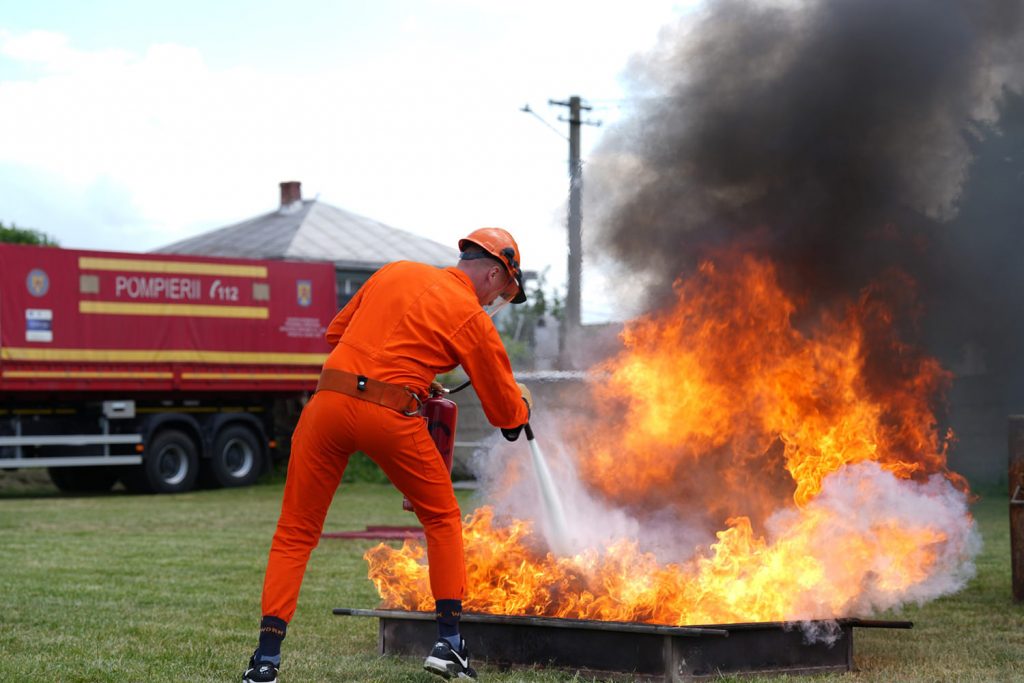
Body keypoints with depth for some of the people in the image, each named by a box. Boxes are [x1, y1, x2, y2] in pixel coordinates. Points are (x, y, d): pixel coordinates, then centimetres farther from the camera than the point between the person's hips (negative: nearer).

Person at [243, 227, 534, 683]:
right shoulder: (472, 319, 5)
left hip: (329, 401, 4)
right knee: (442, 518, 20)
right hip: (390, 417, -4)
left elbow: (335, 332, 27)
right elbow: (505, 412, 12)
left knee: (295, 533, 11)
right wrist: (523, 405, 35)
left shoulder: (395, 272, 19)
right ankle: (448, 643, 16)